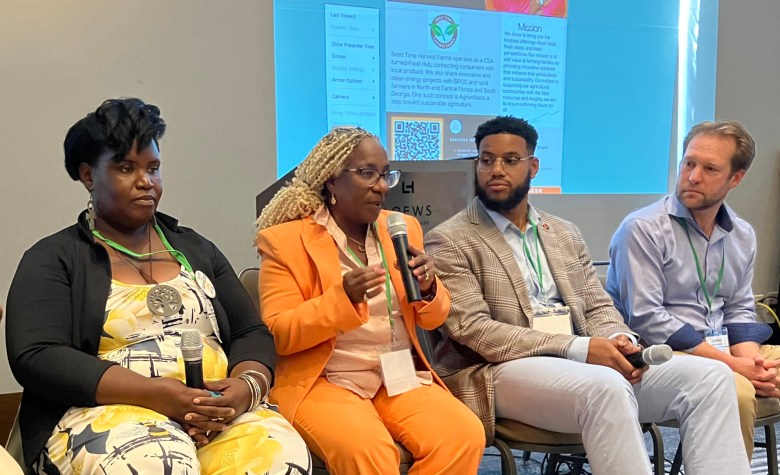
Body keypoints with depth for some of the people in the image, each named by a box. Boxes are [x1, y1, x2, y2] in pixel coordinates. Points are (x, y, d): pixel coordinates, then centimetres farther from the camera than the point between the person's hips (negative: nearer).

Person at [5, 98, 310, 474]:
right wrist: (155, 394, -20)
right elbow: (35, 358, -9)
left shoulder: (195, 248, 18)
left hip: (215, 415, 4)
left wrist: (246, 388, -11)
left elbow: (252, 333, 14)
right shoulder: (54, 258, 6)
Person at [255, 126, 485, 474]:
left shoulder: (403, 228, 11)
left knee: (464, 436, -22)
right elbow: (279, 335, -8)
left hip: (402, 376, 5)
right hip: (325, 382, -4)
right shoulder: (285, 240, -3)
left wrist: (428, 288, -10)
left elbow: (432, 320, 14)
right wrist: (343, 297, -23)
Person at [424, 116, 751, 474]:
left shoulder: (565, 233, 18)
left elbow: (598, 307, 16)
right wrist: (578, 348, -19)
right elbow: (473, 331, -12)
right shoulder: (448, 241, -2)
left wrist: (618, 340, -10)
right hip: (501, 371, -6)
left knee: (708, 375, -12)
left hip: (581, 362, 6)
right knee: (606, 388, -35)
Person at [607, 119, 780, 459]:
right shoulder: (643, 229, -11)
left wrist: (750, 359, -8)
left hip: (724, 350, 7)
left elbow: (739, 309, 15)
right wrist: (731, 363, -18)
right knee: (736, 391, -30)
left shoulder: (743, 235, 11)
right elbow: (646, 318, -17)